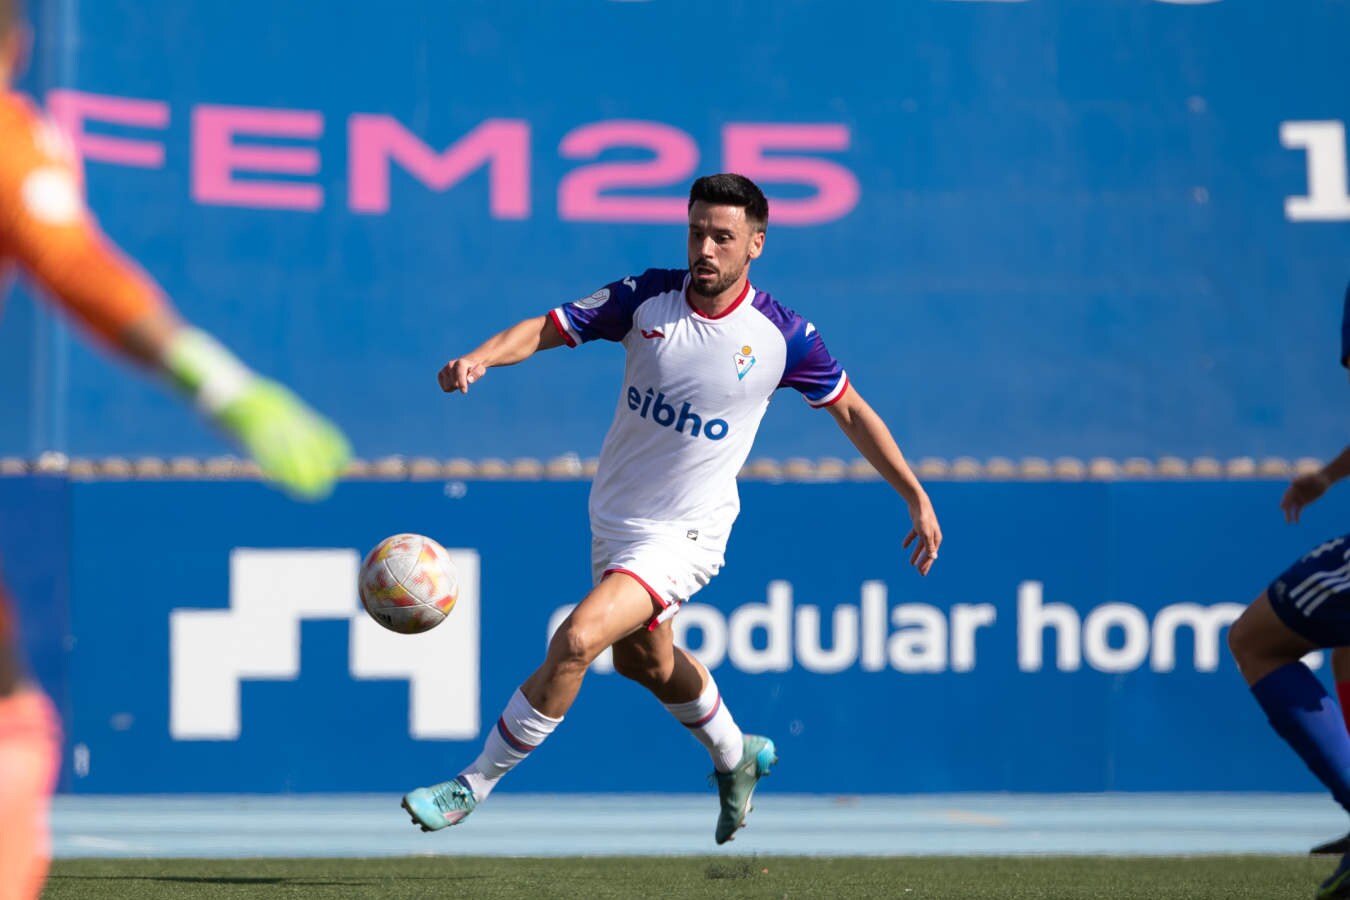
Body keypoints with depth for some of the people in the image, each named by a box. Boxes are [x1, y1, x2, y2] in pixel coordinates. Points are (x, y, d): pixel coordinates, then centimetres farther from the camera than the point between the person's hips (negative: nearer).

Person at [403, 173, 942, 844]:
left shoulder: (782, 336, -15)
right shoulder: (646, 297, -10)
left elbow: (852, 412, 0)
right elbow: (548, 328, -8)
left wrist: (917, 499, 1)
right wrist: (480, 357, -29)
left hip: (685, 533, -5)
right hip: (614, 518, 5)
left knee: (575, 642, -22)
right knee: (643, 660, 27)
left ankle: (473, 786, -9)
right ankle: (734, 756, 55)